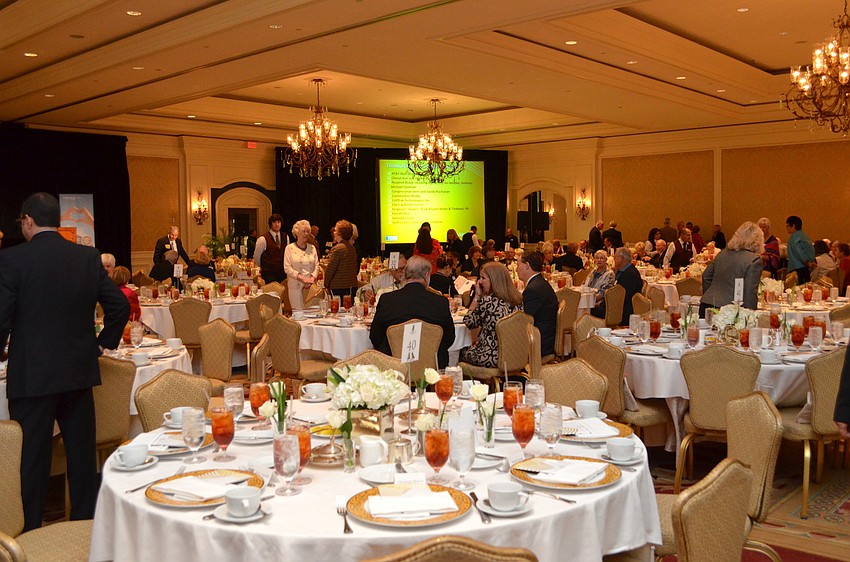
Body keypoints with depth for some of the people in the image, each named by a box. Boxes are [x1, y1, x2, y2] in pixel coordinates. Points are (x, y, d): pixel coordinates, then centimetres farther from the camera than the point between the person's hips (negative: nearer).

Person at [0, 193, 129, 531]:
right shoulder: (88, 258, 1)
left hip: (31, 375, -4)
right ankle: (86, 524, 26)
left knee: (32, 458, 6)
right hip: (80, 371, 4)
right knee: (82, 453, 14)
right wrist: (104, 342, 14)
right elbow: (119, 306, 2)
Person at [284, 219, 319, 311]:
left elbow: (317, 265, 10)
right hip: (295, 286, -3)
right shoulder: (290, 248, 2)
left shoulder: (312, 248, 14)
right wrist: (302, 278, -13)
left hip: (310, 286, 3)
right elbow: (287, 268, -5)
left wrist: (312, 279, -7)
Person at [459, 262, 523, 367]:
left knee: (461, 353, 23)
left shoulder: (488, 301, -21)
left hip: (490, 357, -7)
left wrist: (477, 296, -2)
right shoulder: (517, 300, 1)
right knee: (466, 349, 30)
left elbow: (468, 322, -5)